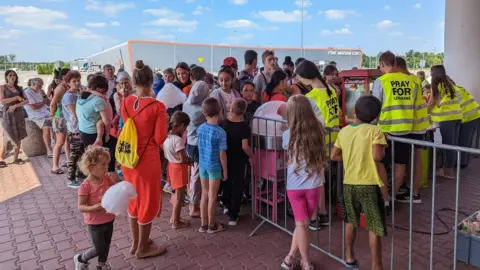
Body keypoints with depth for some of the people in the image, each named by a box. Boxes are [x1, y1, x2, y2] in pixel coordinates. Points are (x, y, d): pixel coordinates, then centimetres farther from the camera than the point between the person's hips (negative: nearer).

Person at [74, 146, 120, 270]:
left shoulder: (107, 178, -7)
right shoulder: (85, 186, -23)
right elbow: (81, 207, -19)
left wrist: (116, 180, -17)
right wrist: (93, 208, -36)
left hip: (108, 220, 6)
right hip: (95, 223, -6)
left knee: (106, 246, 20)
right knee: (100, 249, 4)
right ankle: (80, 259, 32)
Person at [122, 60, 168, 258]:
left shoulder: (125, 103, -2)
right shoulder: (157, 106, -18)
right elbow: (160, 139, -15)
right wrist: (164, 122, 3)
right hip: (148, 159, -6)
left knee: (134, 199, 21)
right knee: (148, 201, 11)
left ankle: (135, 243, 37)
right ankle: (142, 248, 27)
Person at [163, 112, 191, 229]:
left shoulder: (167, 136, 0)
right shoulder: (178, 140, -26)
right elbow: (182, 159, -25)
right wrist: (190, 160, -5)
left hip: (172, 165, 9)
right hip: (179, 168, -9)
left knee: (177, 194, 22)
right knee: (180, 196, 6)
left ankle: (174, 217, 34)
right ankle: (176, 222, 18)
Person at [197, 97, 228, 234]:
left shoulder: (200, 129, -1)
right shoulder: (220, 132, -18)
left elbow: (200, 148, 9)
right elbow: (222, 154, -14)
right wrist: (225, 170, -4)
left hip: (202, 165, 5)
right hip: (214, 167, -5)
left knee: (204, 194, 15)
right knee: (212, 197, 7)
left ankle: (203, 224, 24)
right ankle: (211, 225, 20)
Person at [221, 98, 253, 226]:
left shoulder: (224, 124, -7)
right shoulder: (244, 127, -18)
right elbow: (244, 147, -21)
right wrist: (251, 156, -6)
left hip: (225, 159, 4)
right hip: (239, 161, -4)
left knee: (227, 182, 26)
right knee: (237, 186, 8)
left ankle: (226, 204, 42)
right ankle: (233, 216, 12)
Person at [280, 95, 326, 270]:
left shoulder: (288, 135, -8)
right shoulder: (318, 130, -6)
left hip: (294, 186, -1)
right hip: (314, 184, 1)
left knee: (301, 224, 10)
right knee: (303, 223, 15)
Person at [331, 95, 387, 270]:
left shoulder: (344, 131, 3)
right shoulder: (374, 131, -10)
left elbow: (334, 156, 7)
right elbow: (377, 156, -20)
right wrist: (383, 149, 0)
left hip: (349, 183, 5)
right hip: (369, 184, -5)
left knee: (351, 221, 22)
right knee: (375, 227, 6)